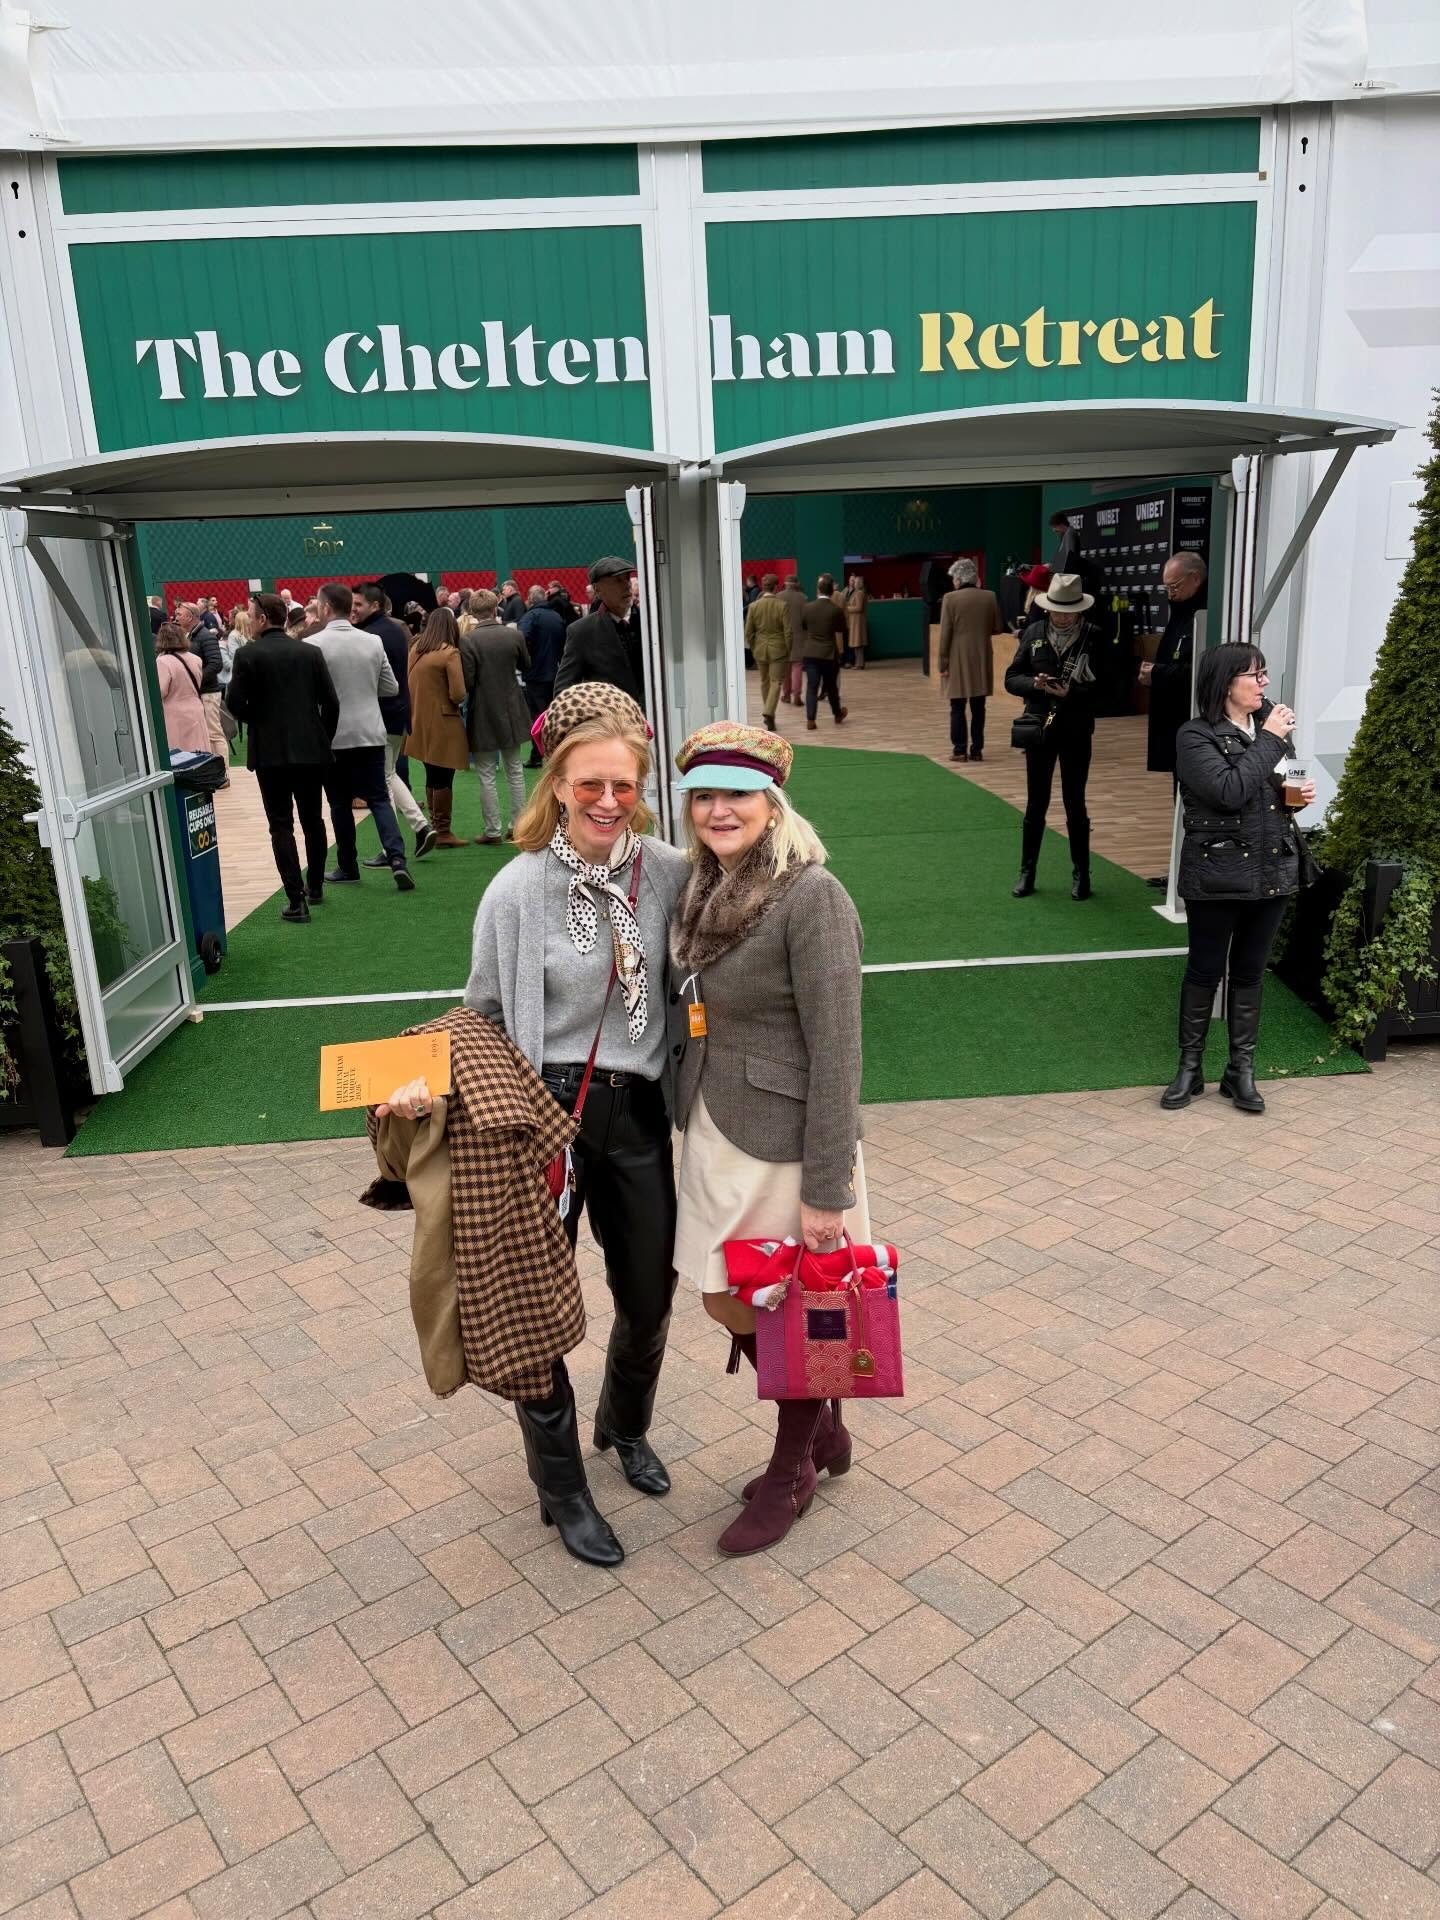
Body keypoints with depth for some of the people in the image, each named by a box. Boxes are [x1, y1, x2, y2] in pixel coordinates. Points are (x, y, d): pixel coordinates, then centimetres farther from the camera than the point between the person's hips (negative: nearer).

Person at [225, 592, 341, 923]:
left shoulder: (248, 655, -7)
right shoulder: (311, 652, 2)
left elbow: (235, 704, -8)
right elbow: (331, 702, 0)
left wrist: (257, 720, 12)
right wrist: (324, 738, 13)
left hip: (270, 751, -3)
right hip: (312, 749, 4)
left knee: (281, 825, 0)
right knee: (313, 819, 17)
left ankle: (296, 900, -6)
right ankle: (315, 887, 30)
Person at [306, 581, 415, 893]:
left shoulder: (313, 644, -11)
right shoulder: (373, 641, 0)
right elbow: (391, 688, 7)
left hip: (332, 737, -3)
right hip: (370, 733, 3)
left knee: (340, 802, 10)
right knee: (378, 797, 7)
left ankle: (348, 867, 18)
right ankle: (397, 858, -10)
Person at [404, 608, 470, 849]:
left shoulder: (416, 649, 5)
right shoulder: (450, 653, -14)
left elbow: (411, 684, 12)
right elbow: (458, 694, -18)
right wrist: (456, 701, 2)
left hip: (420, 722, 7)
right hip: (443, 723, -7)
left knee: (432, 777, 16)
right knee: (443, 778, 0)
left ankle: (435, 828, 24)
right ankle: (443, 832, 4)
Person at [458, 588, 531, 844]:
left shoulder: (468, 640, -16)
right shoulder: (514, 635, -5)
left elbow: (467, 682, -16)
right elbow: (526, 667, 11)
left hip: (483, 716, -4)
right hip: (511, 713, 4)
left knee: (486, 776, 4)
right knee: (515, 770, 16)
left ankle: (493, 831, 7)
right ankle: (518, 825, 20)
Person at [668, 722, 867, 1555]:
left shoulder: (811, 897, -20)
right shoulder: (712, 888, 5)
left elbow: (836, 1053, -20)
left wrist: (826, 1189, -19)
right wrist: (696, 1124, 10)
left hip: (782, 1139, -8)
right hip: (717, 1130, 8)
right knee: (728, 1301, 18)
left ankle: (794, 1469, 38)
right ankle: (823, 1431, 44)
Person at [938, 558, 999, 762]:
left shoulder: (950, 599, -9)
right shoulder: (989, 597, 0)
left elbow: (945, 634, -9)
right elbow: (997, 628, 7)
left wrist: (943, 663, -4)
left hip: (958, 660, -3)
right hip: (982, 660, 3)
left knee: (958, 707, 3)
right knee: (978, 707, 8)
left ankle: (960, 749, 2)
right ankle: (977, 749, 10)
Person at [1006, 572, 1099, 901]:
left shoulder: (1093, 637, -7)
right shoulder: (1034, 633, -1)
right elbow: (1011, 679, 0)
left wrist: (1071, 692, -24)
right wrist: (1035, 683, -20)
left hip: (1076, 732, -1)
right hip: (1039, 729, 2)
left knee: (1075, 804, 7)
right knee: (1036, 804, 9)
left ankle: (1081, 873, 20)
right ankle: (1027, 871, 21)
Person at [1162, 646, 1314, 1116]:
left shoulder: (1269, 726, 8)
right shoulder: (1196, 736, -10)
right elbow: (1230, 791, -24)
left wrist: (1302, 794, 1)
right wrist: (1269, 741, -16)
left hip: (1272, 871, 5)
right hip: (1217, 876, -5)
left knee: (1250, 973, 13)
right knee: (1204, 971, 7)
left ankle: (1241, 1070, 23)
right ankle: (1190, 1066, 20)